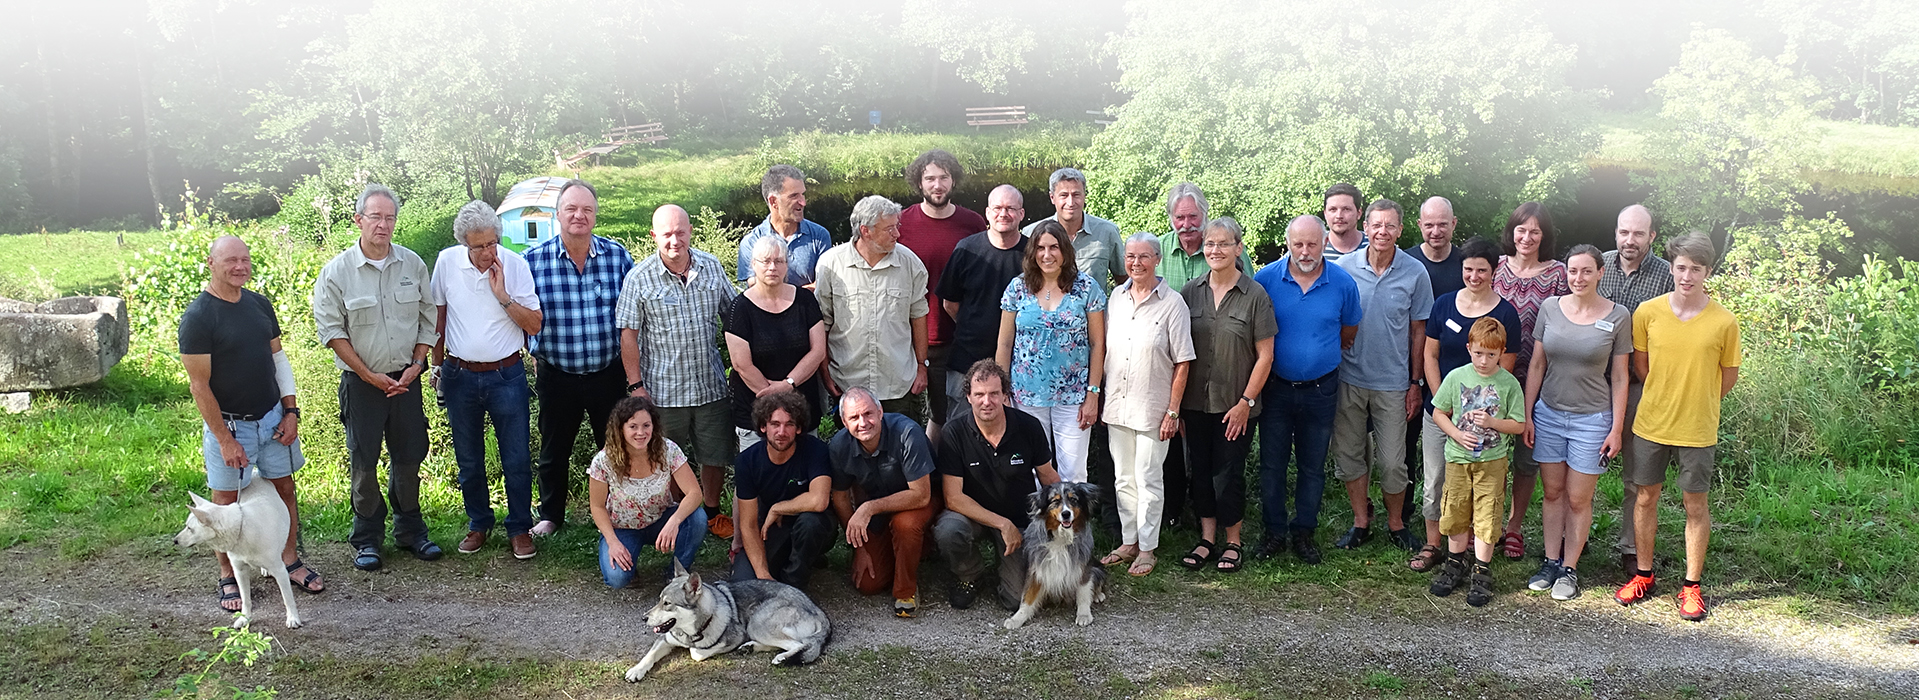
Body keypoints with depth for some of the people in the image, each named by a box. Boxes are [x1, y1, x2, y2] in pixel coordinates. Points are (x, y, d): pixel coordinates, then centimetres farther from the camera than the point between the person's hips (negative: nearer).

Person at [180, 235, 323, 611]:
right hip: (228, 424, -5)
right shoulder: (198, 317, -15)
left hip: (273, 417, 5)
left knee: (284, 488, 11)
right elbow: (199, 385, -15)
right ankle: (229, 578, 20)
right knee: (227, 502, 6)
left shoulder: (260, 304, 4)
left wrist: (291, 411, 5)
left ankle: (289, 560, 27)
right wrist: (224, 439, -16)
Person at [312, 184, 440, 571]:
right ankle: (367, 539, 18)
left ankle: (410, 530, 26)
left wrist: (416, 365, -3)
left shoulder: (412, 264, 2)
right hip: (362, 383, -2)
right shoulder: (337, 271, -6)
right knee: (363, 462, 5)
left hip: (406, 379, 3)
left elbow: (428, 318, 8)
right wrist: (369, 375, -10)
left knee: (410, 456, 11)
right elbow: (330, 328, -7)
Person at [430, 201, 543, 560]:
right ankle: (478, 524, 30)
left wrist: (503, 295, -20)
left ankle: (519, 529, 17)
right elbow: (438, 313, 10)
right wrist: (437, 363, 12)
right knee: (468, 459, 13)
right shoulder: (447, 262, -4)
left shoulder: (515, 264, -9)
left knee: (517, 459, 2)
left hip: (506, 375, -2)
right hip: (460, 376, 2)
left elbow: (535, 325, -9)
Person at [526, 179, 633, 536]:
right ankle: (550, 515, 33)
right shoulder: (534, 259, -6)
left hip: (608, 372, 1)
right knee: (554, 449, 14)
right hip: (556, 375, 0)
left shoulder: (617, 254, -3)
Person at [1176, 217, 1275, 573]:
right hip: (1195, 402, 3)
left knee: (1228, 473, 1)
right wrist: (1177, 401, 4)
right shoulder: (1191, 292, 3)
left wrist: (1246, 402, -9)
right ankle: (1207, 539, 23)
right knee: (1201, 470, 10)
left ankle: (1233, 542, 19)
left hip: (1236, 405, -3)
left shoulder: (1255, 295, -6)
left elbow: (1265, 355, -5)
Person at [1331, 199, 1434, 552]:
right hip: (1347, 378, 1)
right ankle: (1361, 522, 25)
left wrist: (1416, 383, 1)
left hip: (1392, 382, -1)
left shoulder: (1415, 273, -4)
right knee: (1347, 454, 9)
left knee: (1392, 461, 4)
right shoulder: (1343, 268, -4)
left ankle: (1396, 523, 25)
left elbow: (1418, 331, 3)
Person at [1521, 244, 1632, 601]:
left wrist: (1617, 429, -3)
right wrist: (1527, 415, 4)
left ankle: (1569, 569, 17)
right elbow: (1537, 365, 5)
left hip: (1592, 419, -2)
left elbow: (1619, 377, -2)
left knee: (1579, 499, 4)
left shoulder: (1618, 317, -6)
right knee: (1553, 492, 11)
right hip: (1548, 413, 2)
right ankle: (1550, 562, 22)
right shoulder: (1550, 308, 0)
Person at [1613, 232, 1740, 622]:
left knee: (1696, 506, 7)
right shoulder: (1647, 313, -5)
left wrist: (1697, 405, 11)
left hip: (1697, 430, -2)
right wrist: (1667, 399, 10)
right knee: (1646, 498, 11)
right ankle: (1644, 576, 26)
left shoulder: (1724, 322, -9)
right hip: (1650, 425, 2)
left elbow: (1728, 377, 4)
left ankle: (1692, 586, 19)